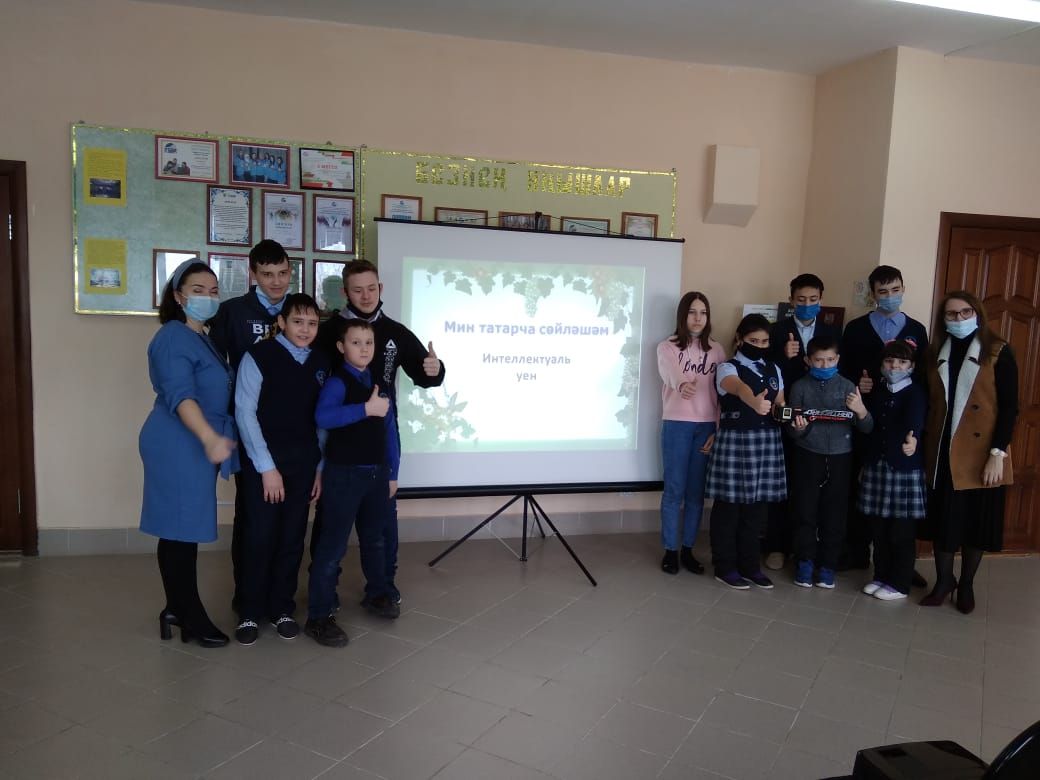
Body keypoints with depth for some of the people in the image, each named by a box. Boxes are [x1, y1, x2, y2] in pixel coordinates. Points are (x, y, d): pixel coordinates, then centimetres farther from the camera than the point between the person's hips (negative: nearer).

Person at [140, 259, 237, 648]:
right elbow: (179, 395, -28)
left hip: (194, 445, 9)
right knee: (181, 530, -2)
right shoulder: (174, 338, -14)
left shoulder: (202, 338, 16)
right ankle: (190, 615, 7)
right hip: (179, 446, -9)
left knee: (183, 530, 14)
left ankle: (178, 609, 23)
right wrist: (209, 438, -40)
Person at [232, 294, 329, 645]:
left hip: (303, 463, 4)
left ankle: (282, 609, 24)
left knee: (292, 538, 9)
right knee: (260, 536, 0)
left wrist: (320, 467, 4)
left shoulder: (320, 363, 5)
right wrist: (267, 466, -12)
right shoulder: (258, 357, -8)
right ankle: (250, 612, 18)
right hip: (264, 461, -4)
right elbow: (245, 413, -10)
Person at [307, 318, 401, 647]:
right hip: (344, 474, -6)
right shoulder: (337, 382, -11)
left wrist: (392, 473, 11)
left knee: (373, 539, 21)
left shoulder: (379, 384, 9)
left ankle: (378, 593, 40)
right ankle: (319, 616, 6)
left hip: (377, 473, 6)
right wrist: (366, 409, -33)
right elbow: (323, 417, -32)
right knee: (333, 544, -3)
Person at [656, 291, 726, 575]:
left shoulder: (716, 350, 10)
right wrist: (682, 385, -47)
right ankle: (670, 550, 11)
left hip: (706, 427, 3)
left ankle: (687, 549, 19)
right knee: (674, 490, 0)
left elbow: (723, 392, 8)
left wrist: (720, 430, 0)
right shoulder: (667, 347, -1)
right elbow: (670, 373, -24)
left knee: (696, 491, 7)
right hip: (677, 425, -3)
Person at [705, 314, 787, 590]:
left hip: (767, 443, 5)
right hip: (734, 442, -5)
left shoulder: (774, 371, 14)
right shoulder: (728, 368, -5)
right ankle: (725, 566, 13)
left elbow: (781, 407, 12)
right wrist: (755, 402, -50)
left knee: (756, 507, 10)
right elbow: (740, 388, -28)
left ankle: (749, 565, 23)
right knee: (728, 506, 1)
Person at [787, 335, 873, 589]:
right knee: (805, 512, 4)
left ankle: (827, 565, 19)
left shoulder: (847, 387, 1)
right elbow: (791, 429, 0)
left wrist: (861, 410, -21)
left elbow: (867, 428, -1)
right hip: (808, 457, 0)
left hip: (840, 458, 1)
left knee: (834, 515, 6)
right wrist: (798, 428, -23)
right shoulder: (800, 387, 0)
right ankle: (805, 563, 18)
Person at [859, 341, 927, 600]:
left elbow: (915, 417, -26)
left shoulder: (916, 393, -5)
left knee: (902, 530, 2)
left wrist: (912, 437, -47)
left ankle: (899, 584, 14)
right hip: (876, 465, 5)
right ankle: (881, 576, 25)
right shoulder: (876, 391, 11)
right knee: (878, 528, 10)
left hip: (905, 467, -4)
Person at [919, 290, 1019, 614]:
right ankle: (943, 580, 23)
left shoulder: (998, 352, -4)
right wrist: (923, 444, 3)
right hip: (942, 453, 3)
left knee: (977, 521, 7)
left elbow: (1009, 407, -8)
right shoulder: (938, 355, 9)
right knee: (943, 518, 8)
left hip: (981, 455, -3)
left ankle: (966, 585, 23)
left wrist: (998, 454, -16)